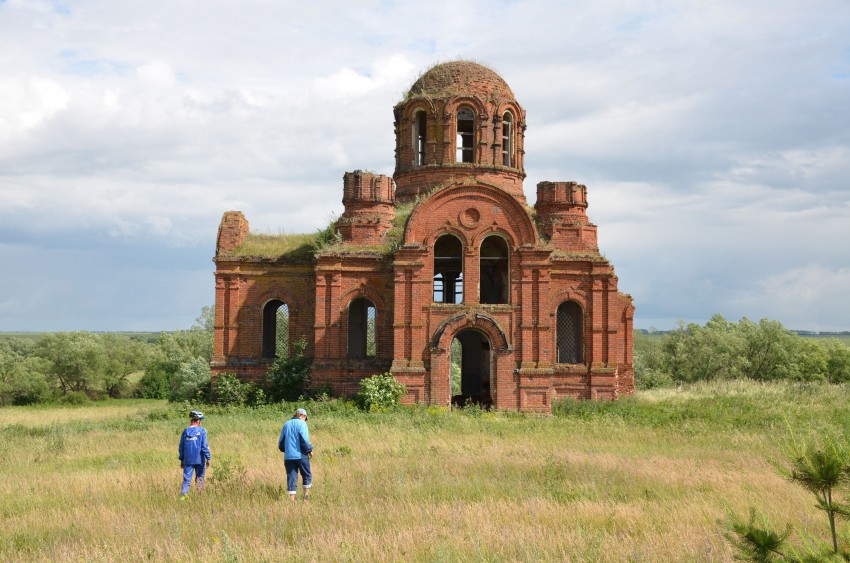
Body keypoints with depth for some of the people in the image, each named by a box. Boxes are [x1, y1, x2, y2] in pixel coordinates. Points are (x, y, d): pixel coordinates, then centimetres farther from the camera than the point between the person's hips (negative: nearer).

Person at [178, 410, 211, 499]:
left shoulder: (185, 431, 5)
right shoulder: (202, 431, -7)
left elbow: (181, 447, 10)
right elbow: (204, 446, -10)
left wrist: (181, 460, 18)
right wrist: (208, 458, -4)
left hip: (188, 460, 2)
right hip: (199, 460, -2)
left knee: (187, 479, 1)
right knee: (200, 478, 13)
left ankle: (183, 494, -13)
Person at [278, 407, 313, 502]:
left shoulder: (286, 424, 11)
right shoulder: (302, 424, -6)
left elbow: (281, 443, 14)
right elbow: (304, 440, -15)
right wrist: (310, 450, -1)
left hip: (288, 456, 5)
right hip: (301, 455, -4)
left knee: (291, 477, 4)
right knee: (307, 476, 12)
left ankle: (292, 499, 0)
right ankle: (306, 496, 13)